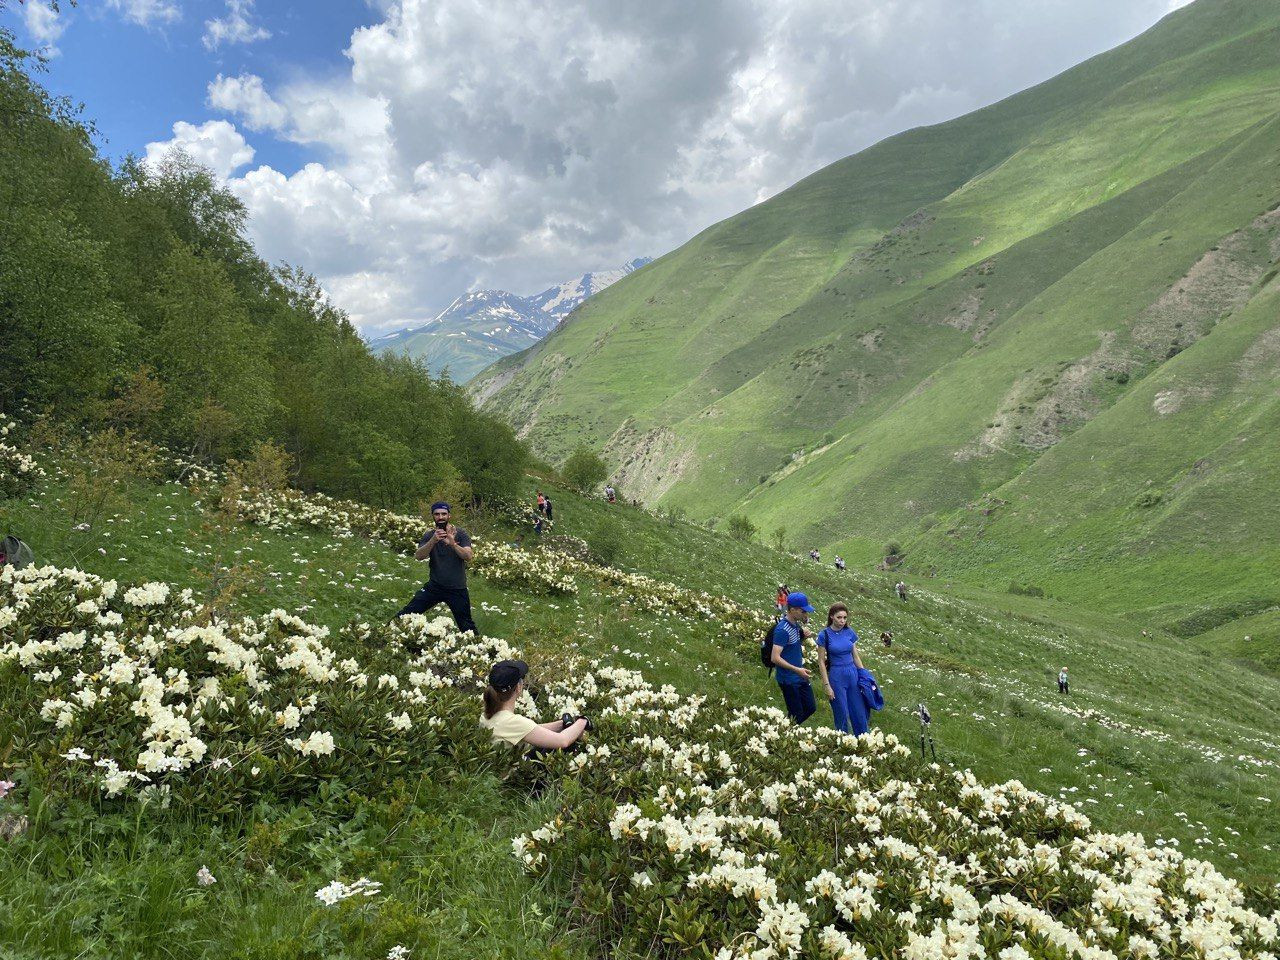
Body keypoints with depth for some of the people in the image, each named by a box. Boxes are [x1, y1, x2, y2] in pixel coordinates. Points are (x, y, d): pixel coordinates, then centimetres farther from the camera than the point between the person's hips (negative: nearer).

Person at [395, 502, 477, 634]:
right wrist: (433, 540, -33)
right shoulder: (429, 536, 1)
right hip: (434, 586, 2)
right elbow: (418, 556, -16)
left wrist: (453, 544, -38)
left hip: (457, 589, -2)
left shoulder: (460, 534, -6)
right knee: (407, 613, -5)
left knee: (466, 626, 4)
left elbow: (468, 557, -19)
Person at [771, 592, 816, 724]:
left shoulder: (796, 625, 3)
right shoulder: (783, 629, -23)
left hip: (800, 677, 9)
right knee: (796, 714, 1)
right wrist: (797, 669, -32)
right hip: (789, 680, -9)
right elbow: (775, 658, -27)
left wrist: (803, 636, -3)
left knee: (810, 708, 16)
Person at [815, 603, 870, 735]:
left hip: (853, 674, 4)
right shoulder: (825, 635, -11)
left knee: (860, 712, 10)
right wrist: (827, 685, -10)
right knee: (842, 714, 5)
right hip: (836, 676, -4)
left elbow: (855, 656, 10)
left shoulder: (849, 632, 1)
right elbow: (821, 662, -8)